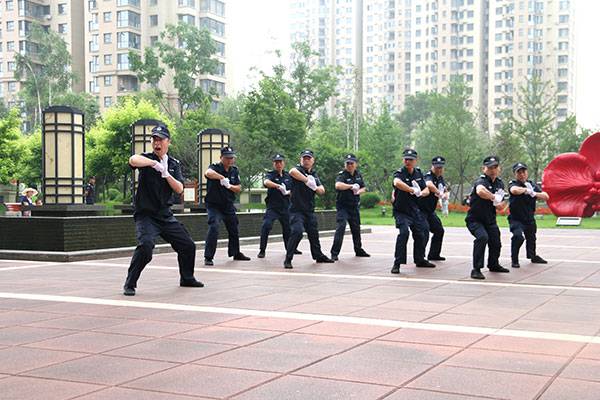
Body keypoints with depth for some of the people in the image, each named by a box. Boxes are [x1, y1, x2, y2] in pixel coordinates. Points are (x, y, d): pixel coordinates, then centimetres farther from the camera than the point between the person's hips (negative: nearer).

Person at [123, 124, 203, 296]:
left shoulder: (174, 164, 11)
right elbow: (133, 160, -29)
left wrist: (166, 174, -15)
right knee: (146, 245, -29)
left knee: (188, 246, 10)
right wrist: (155, 163, -27)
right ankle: (130, 284, -15)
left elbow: (179, 189, -2)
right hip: (146, 215, -6)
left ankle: (187, 278, 34)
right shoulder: (147, 159, -4)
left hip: (166, 216, 6)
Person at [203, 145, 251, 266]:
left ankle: (235, 253, 39)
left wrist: (229, 186, -16)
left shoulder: (234, 171, 6)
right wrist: (222, 177, -49)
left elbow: (239, 189, 2)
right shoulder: (215, 167, -13)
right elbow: (208, 173, -38)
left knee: (234, 230, 17)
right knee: (214, 227, -24)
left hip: (229, 206, 6)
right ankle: (208, 257, -18)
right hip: (214, 205, -6)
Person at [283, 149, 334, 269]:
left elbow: (322, 191, 9)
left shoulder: (314, 175, 15)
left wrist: (314, 187, -12)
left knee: (314, 233, 18)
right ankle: (288, 259, -15)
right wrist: (307, 180, -31)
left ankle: (318, 256, 37)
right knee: (297, 232, -22)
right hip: (297, 209, -7)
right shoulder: (298, 169, -6)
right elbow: (292, 171, -33)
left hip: (310, 210, 7)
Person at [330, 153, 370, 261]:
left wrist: (358, 191, -6)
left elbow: (363, 188, 16)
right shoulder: (342, 175, -15)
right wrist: (352, 186, -33)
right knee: (341, 227, -16)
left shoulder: (358, 174, 7)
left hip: (355, 206, 6)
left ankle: (358, 250, 31)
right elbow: (338, 185, -37)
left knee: (356, 228, 16)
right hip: (343, 206, -6)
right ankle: (334, 253, -14)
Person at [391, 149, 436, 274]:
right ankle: (397, 263, -19)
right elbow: (397, 183, -40)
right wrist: (413, 190, -38)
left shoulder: (418, 173, 6)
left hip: (415, 210, 7)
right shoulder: (399, 173, -15)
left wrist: (420, 193, -13)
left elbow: (426, 190, 10)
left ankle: (420, 260, 37)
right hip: (401, 211, -7)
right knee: (403, 232, -24)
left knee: (420, 234, 15)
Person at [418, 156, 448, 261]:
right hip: (421, 209, -10)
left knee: (439, 230, 15)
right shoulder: (428, 176, -20)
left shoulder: (440, 178, 9)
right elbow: (429, 185, -45)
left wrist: (445, 195, 0)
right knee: (425, 229, -25)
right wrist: (439, 193, -33)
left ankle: (434, 254, 29)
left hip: (431, 211, 10)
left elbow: (445, 190, 23)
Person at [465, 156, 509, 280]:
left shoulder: (500, 183, 5)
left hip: (490, 220, 8)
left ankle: (493, 265, 43)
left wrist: (500, 205, -6)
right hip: (475, 219, -8)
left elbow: (502, 201, 18)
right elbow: (480, 191, -48)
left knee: (496, 243, 13)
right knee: (482, 237, -31)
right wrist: (494, 197, -34)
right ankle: (476, 269, -24)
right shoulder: (481, 181, -22)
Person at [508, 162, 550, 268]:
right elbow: (515, 190, -39)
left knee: (531, 238, 24)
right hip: (516, 218, -6)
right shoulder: (513, 184, -13)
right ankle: (514, 260, -14)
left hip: (530, 219, 6)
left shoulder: (533, 185, 4)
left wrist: (534, 194, -21)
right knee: (518, 236, -29)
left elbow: (546, 196, -4)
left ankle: (532, 256, 50)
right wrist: (526, 190, -22)